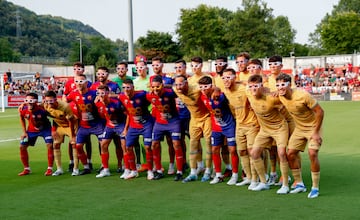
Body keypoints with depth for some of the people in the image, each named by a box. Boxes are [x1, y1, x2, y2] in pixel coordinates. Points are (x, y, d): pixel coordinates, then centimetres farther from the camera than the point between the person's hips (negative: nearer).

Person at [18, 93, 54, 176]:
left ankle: (49, 169, -6)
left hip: (45, 128, -4)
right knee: (22, 146, -1)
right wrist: (24, 132, 0)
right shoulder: (22, 109, -20)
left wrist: (54, 131, -20)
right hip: (31, 130, 4)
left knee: (50, 145, -19)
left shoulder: (41, 110, -33)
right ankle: (27, 169, 14)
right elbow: (22, 119, 1)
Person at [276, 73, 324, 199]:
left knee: (312, 153, -19)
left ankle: (315, 188, -6)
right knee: (290, 154, 1)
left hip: (313, 127, -6)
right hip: (299, 128, 7)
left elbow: (320, 111, -22)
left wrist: (316, 132, -21)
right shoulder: (280, 96, -10)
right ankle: (299, 184, 16)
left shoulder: (303, 96, -28)